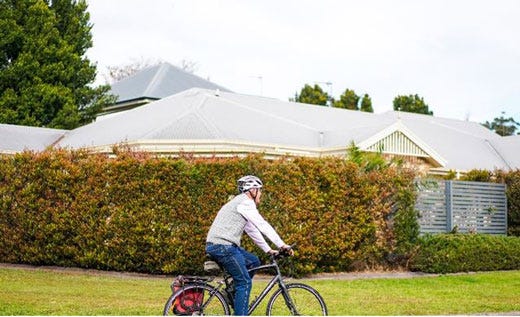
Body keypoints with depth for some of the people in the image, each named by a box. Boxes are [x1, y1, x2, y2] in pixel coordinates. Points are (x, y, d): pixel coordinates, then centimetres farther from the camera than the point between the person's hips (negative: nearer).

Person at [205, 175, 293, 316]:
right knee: (245, 282, -7)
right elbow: (263, 226, -11)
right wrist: (283, 245, -8)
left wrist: (268, 249, 25)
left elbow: (252, 230, 27)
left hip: (221, 246, 10)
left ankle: (234, 295, 18)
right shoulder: (245, 202, -9)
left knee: (254, 261, 19)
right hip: (222, 246, -10)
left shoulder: (242, 203, 23)